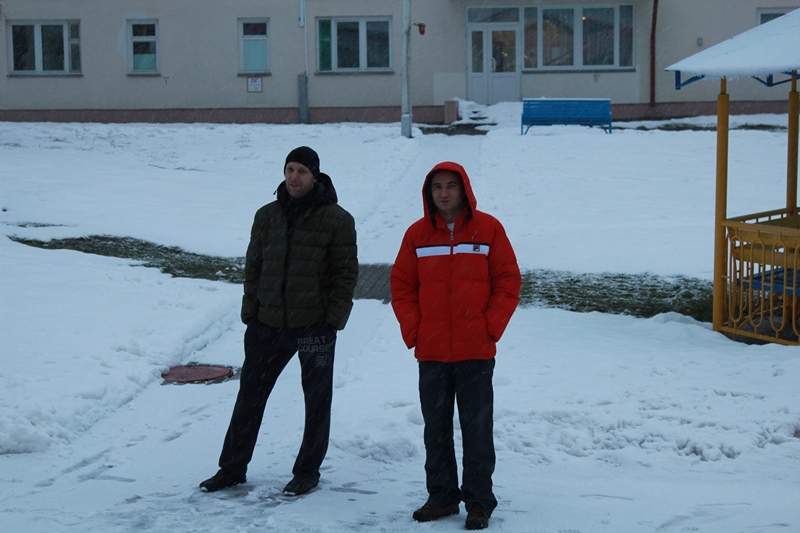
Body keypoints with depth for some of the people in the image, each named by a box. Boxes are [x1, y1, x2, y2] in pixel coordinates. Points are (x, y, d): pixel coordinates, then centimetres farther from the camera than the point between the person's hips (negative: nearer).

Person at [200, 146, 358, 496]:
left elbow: (346, 272, -5)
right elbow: (253, 267, 12)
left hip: (315, 325, -3)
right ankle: (232, 468, 20)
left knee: (317, 401, 7)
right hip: (268, 323, 4)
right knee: (250, 395, 9)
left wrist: (335, 318, -11)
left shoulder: (336, 219, -5)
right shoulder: (267, 216, 7)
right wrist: (250, 310, 4)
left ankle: (307, 471, 22)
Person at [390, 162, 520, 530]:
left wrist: (490, 328, -8)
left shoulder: (488, 229, -1)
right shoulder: (417, 234, 5)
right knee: (436, 427, 10)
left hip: (476, 351, -3)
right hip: (431, 351, 3)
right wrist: (413, 330, -2)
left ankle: (479, 501, 10)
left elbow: (508, 282, -1)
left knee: (477, 427, 2)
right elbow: (401, 286, 9)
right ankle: (441, 495, 21)